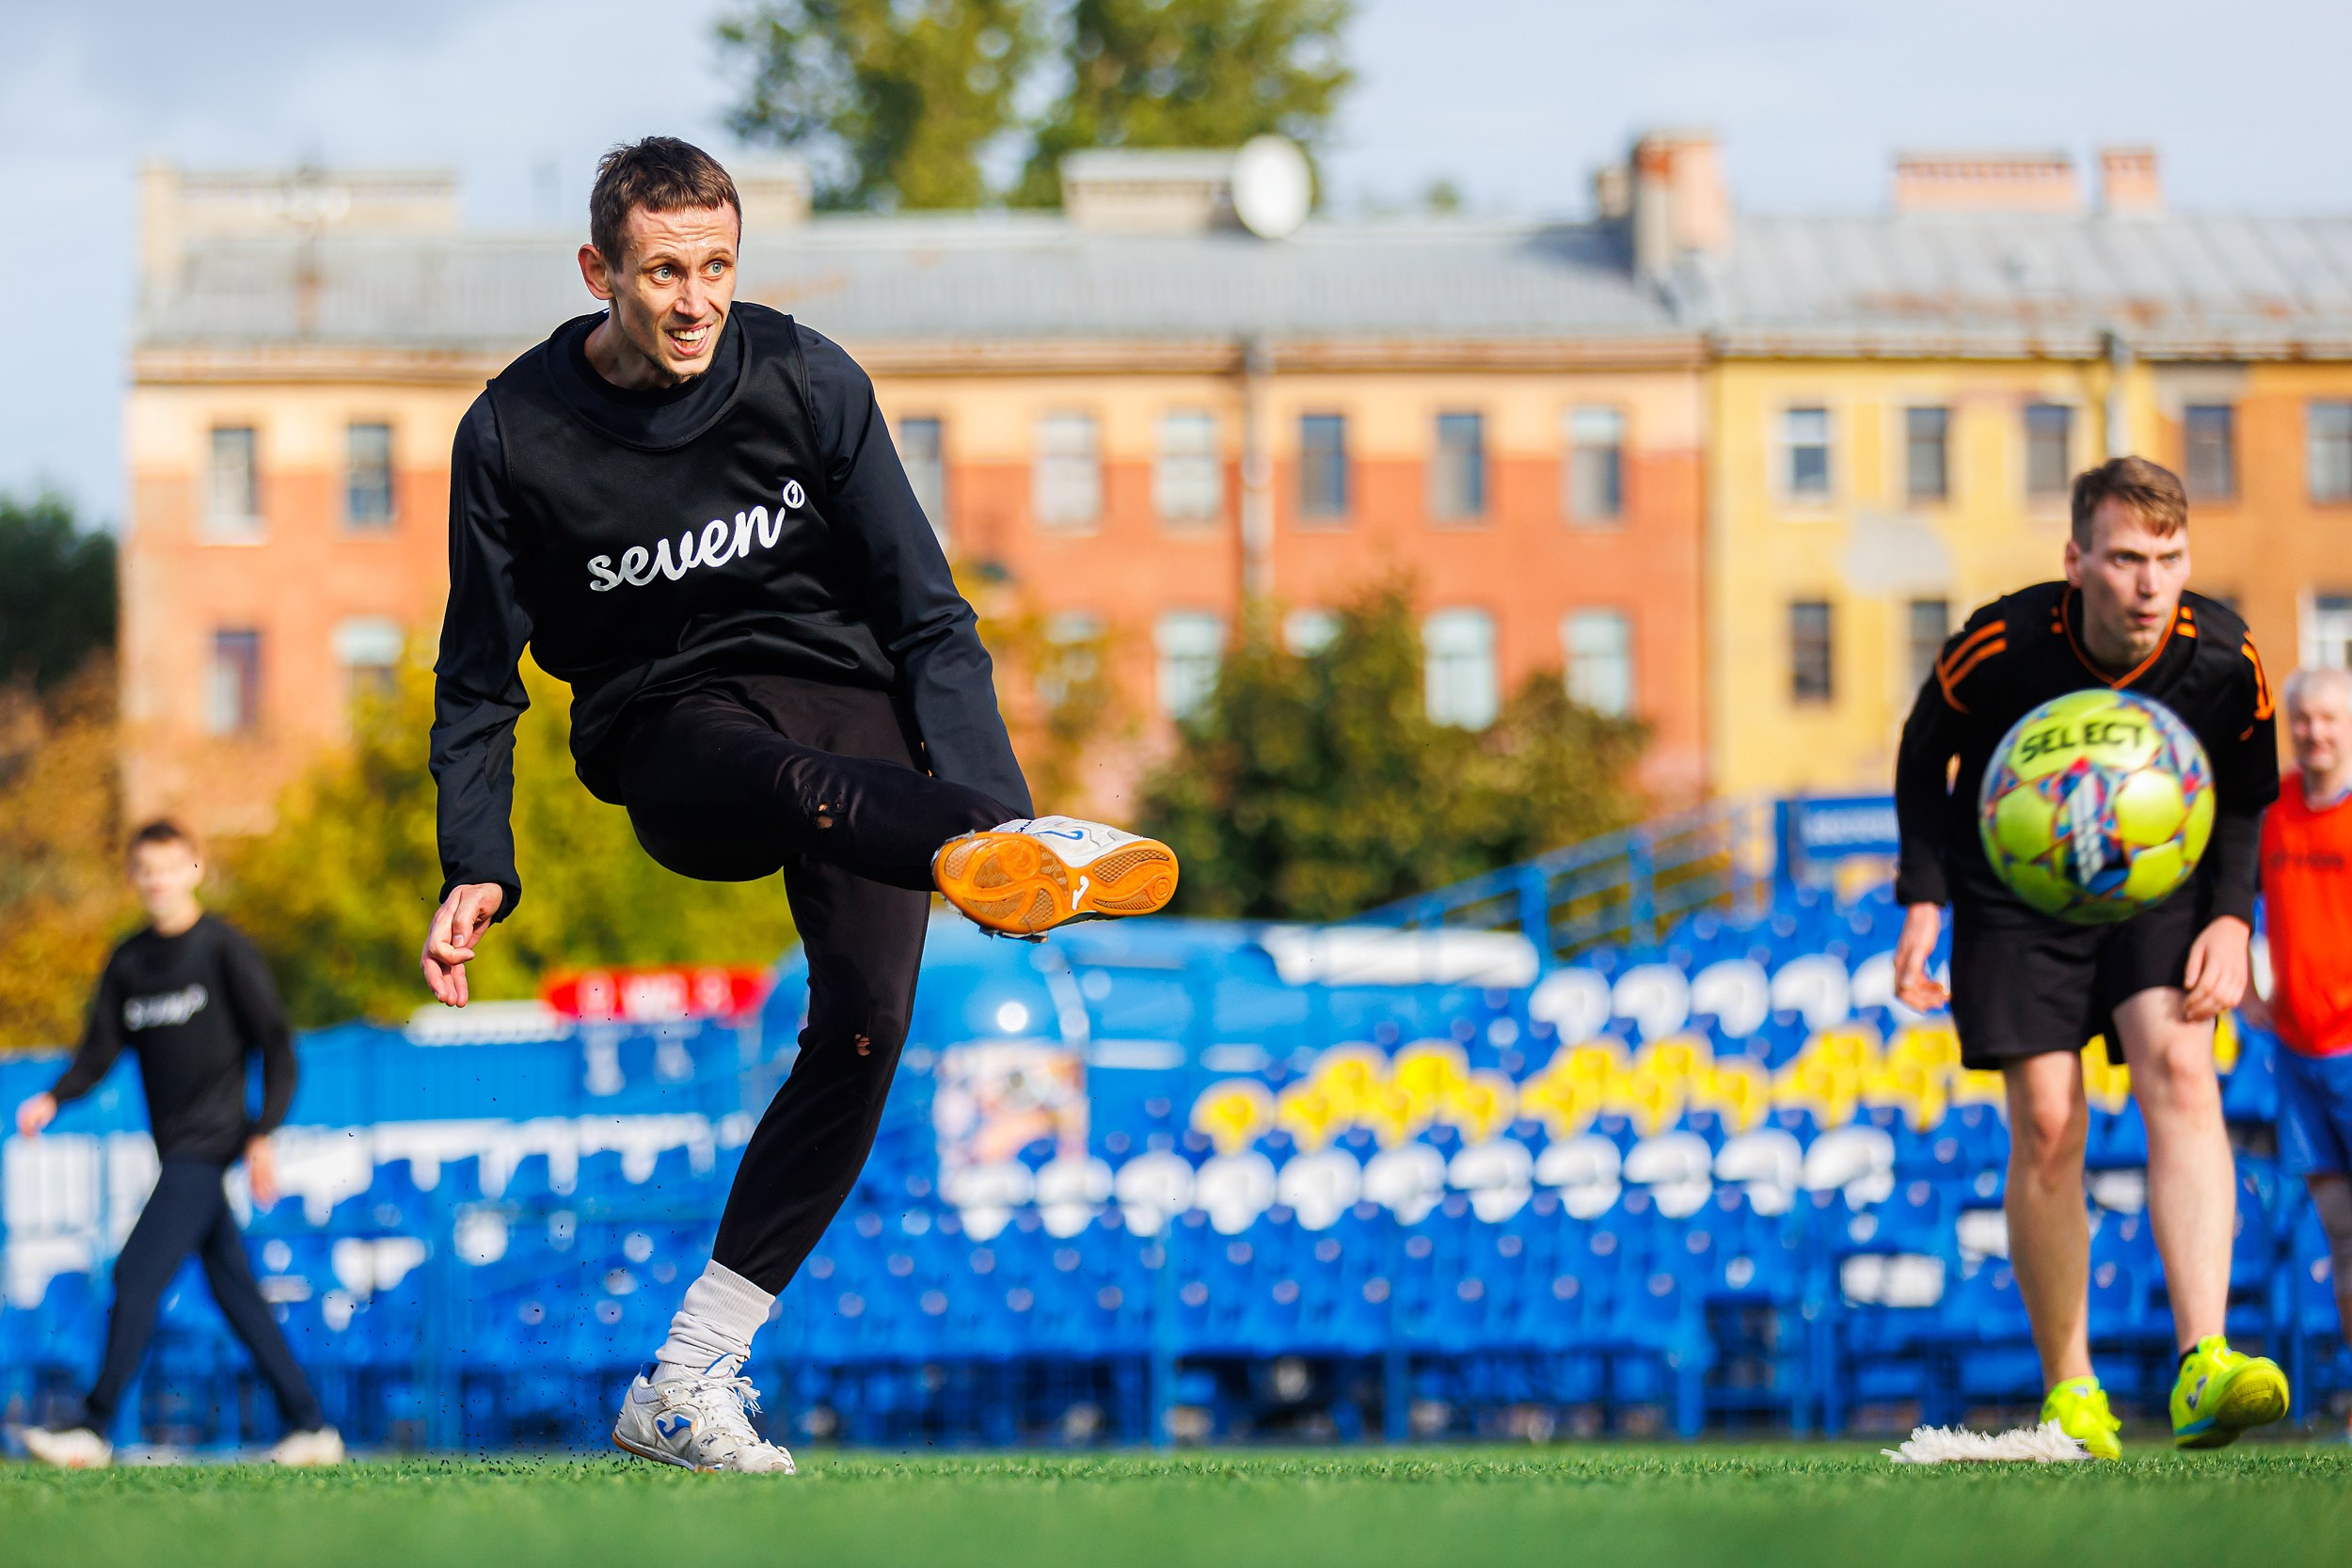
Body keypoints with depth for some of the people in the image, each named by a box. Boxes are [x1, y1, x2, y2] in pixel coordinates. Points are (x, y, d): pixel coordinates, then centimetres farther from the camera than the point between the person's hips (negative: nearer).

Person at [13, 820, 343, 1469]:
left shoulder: (223, 947, -6)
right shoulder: (128, 960, 12)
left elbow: (277, 1047, -6)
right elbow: (101, 1049, 9)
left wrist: (264, 1134, -13)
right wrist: (54, 1099, -10)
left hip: (211, 1141, -7)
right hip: (176, 1147, 7)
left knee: (138, 1274, -13)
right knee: (234, 1289, 7)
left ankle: (94, 1427, -14)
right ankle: (310, 1426, 11)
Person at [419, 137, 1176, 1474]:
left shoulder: (807, 381, -4)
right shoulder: (516, 433, -3)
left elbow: (927, 614, -2)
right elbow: (479, 677, 5)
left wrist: (990, 802, -15)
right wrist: (478, 871, -8)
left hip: (843, 697, 2)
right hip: (668, 734, -2)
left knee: (867, 1016, -20)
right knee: (795, 783, -38)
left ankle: (687, 1378, -19)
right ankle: (1014, 859, -71)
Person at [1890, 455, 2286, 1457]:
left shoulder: (2226, 659, -19)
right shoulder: (2000, 647, -24)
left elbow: (2247, 797, 1)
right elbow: (1925, 755, -3)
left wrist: (2231, 917, -12)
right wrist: (1923, 901, -9)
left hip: (2158, 883, 1)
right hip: (2016, 893, -1)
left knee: (2180, 1073, -21)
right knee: (2046, 1126, -8)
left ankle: (2202, 1370, -31)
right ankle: (2069, 1392, 6)